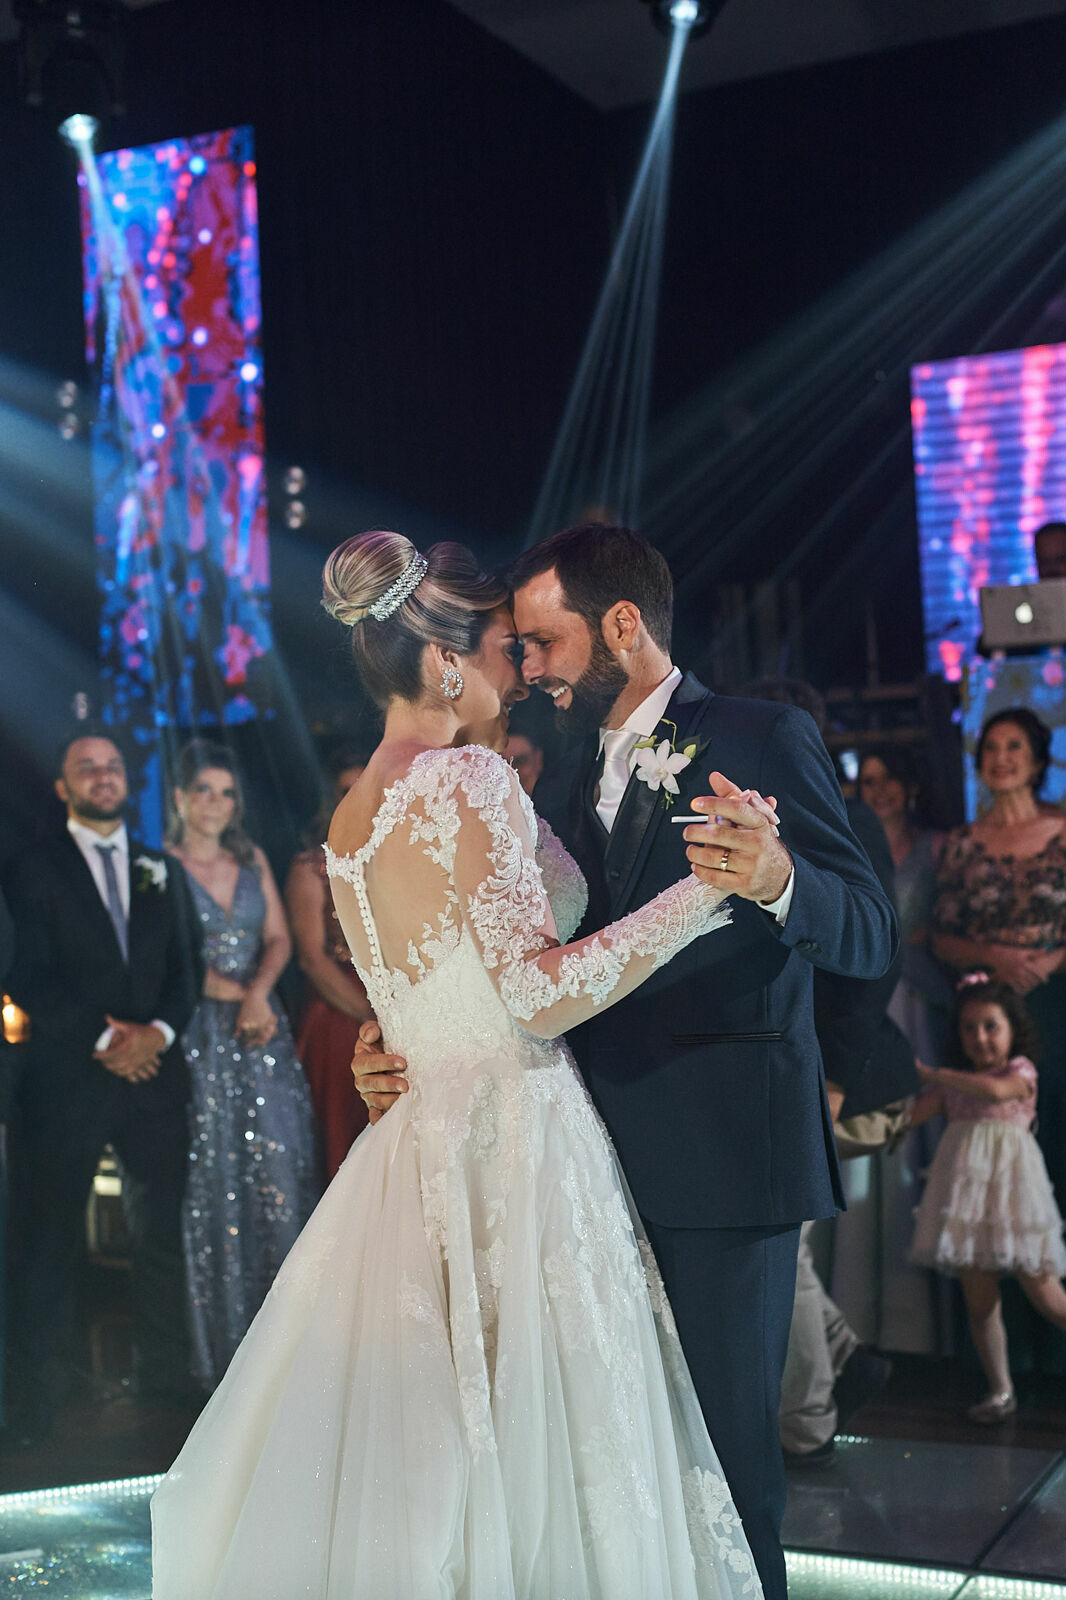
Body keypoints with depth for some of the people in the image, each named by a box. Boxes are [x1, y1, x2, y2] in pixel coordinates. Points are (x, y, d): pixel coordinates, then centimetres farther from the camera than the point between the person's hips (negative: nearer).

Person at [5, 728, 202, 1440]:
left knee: (164, 1239, 5)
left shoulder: (161, 871, 16)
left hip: (155, 1073, 4)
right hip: (67, 1081, -3)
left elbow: (186, 967, 11)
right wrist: (104, 1040, -13)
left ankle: (168, 1381, 14)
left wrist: (159, 1031, -8)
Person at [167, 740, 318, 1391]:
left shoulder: (252, 859, 13)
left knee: (280, 1164, -1)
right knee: (212, 1176, -2)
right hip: (197, 1035, -4)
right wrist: (228, 990, -9)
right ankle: (221, 1337, 7)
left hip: (260, 1029, 4)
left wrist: (259, 991, -9)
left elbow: (279, 938, 9)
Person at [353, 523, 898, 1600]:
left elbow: (871, 936, -11)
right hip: (602, 1153, 6)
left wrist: (778, 880, -32)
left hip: (723, 1155, -6)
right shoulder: (566, 783, 16)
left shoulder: (763, 740, -5)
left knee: (723, 1437, -1)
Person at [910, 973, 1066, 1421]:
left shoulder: (1020, 1071, -1)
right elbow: (912, 1114, 3)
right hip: (968, 1198, 4)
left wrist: (931, 1073, -20)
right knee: (979, 1301, 6)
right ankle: (1000, 1391, 18)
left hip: (1009, 1187, -4)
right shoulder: (952, 1084, 12)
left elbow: (994, 1089, -23)